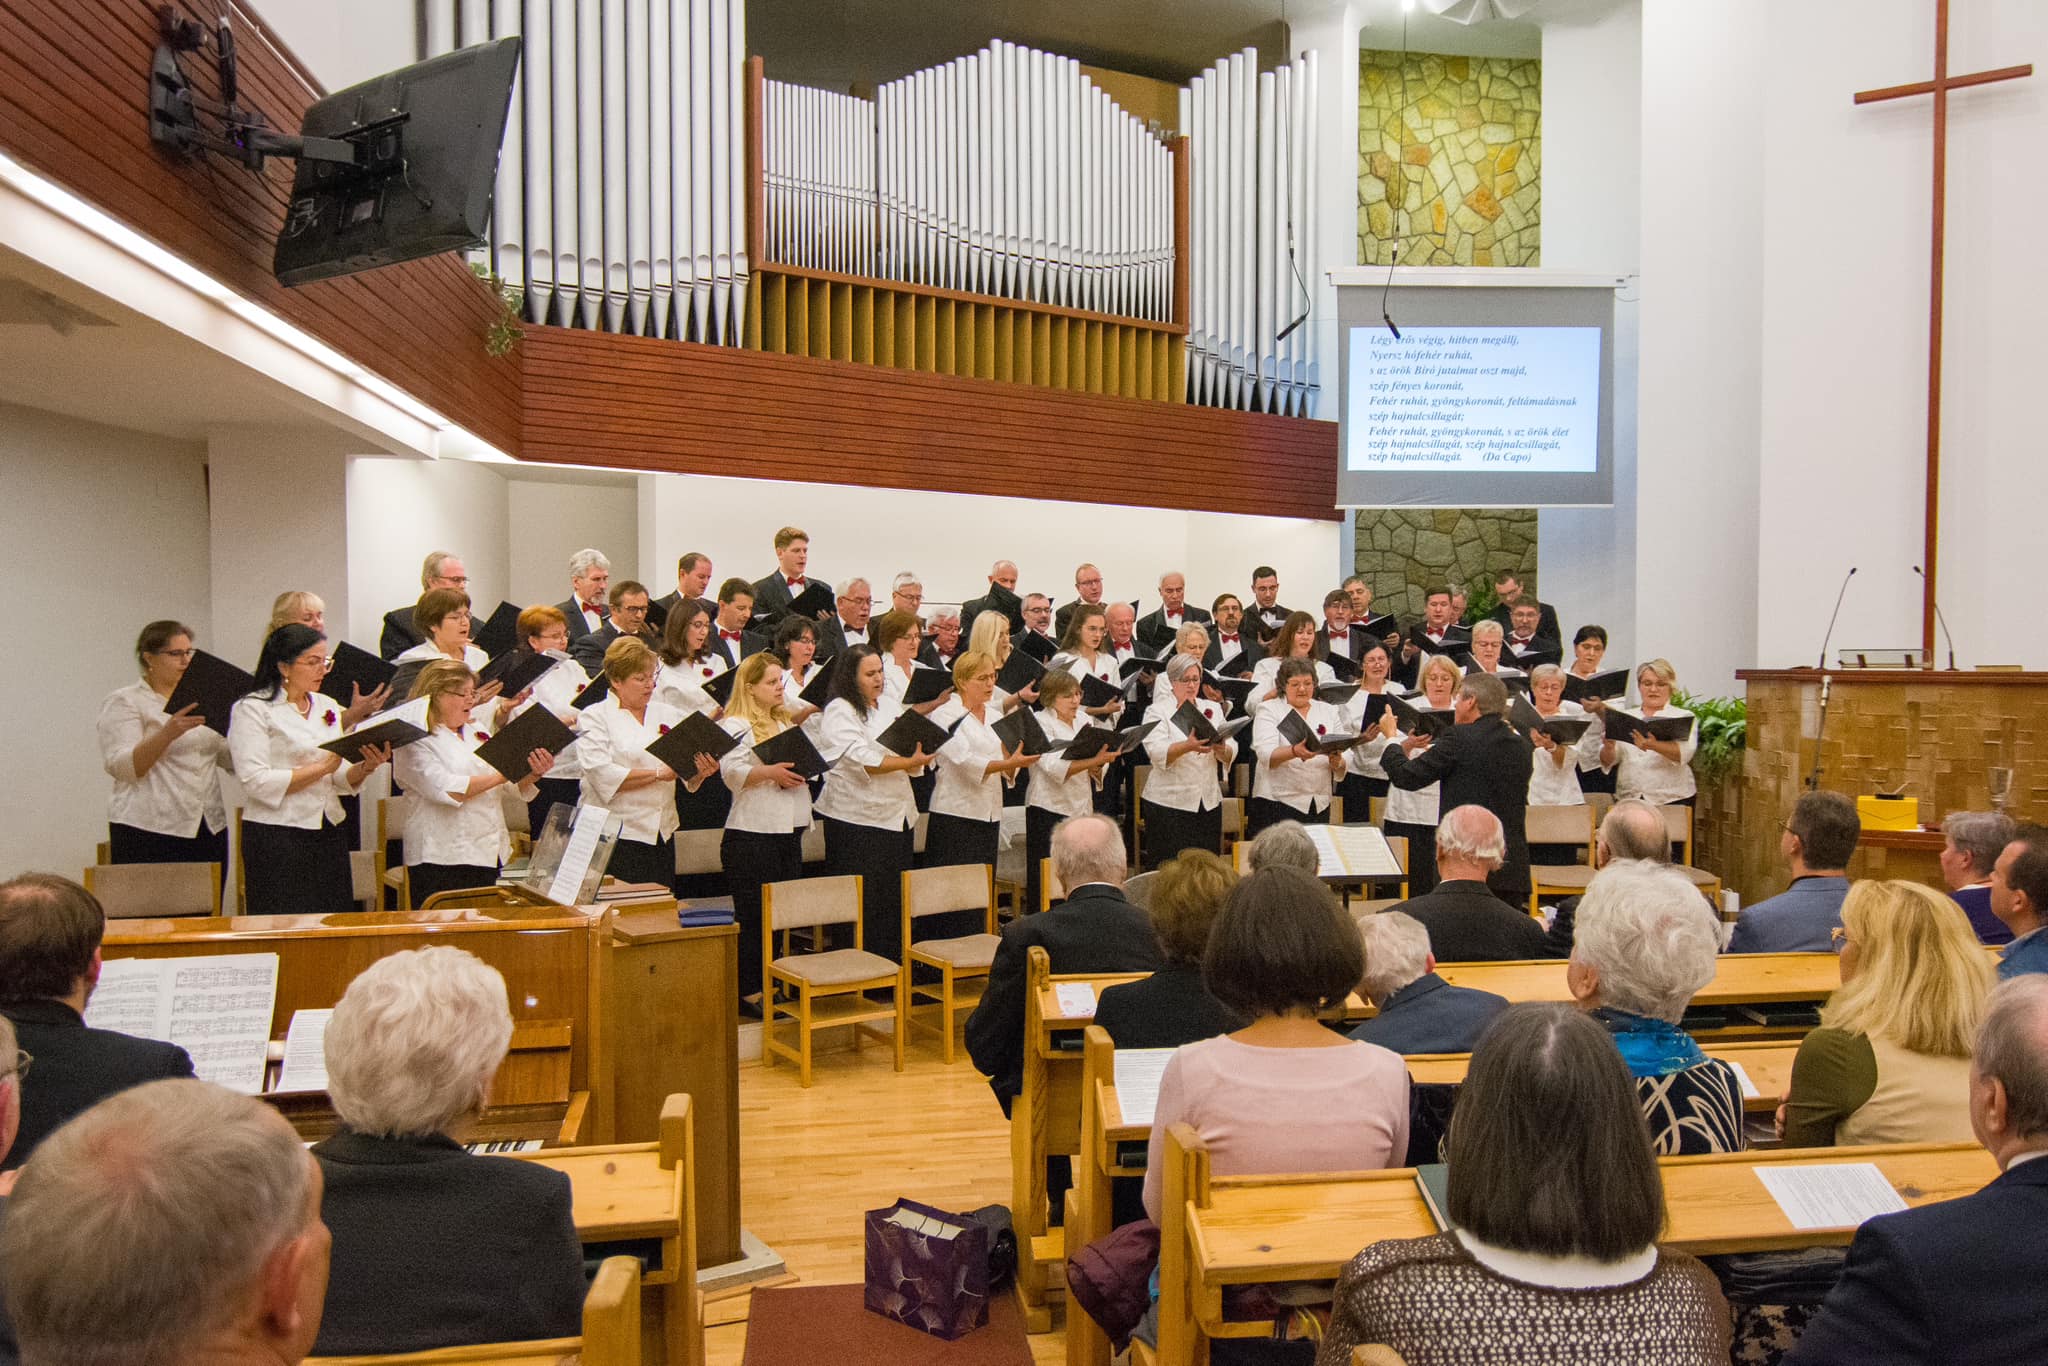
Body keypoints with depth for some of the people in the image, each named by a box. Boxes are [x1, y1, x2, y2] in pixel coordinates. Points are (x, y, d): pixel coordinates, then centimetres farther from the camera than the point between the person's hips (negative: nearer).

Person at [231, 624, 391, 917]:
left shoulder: (328, 707, 13)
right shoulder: (252, 709, -5)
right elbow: (257, 782, -15)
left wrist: (366, 767, -8)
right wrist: (322, 767, -16)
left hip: (330, 834, 6)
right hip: (277, 840, -6)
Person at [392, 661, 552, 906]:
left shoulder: (477, 732, 15)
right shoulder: (415, 742, -5)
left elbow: (517, 791, 14)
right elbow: (446, 790, -20)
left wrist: (533, 774, -7)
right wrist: (502, 774, -19)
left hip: (489, 854, 6)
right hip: (442, 860, -6)